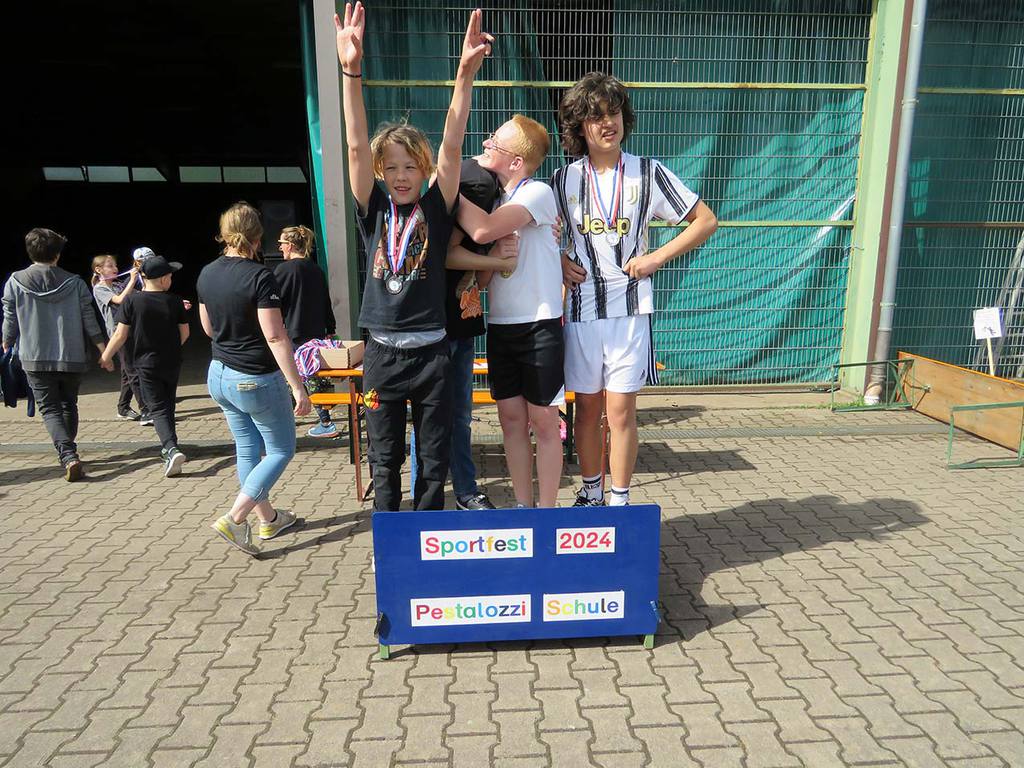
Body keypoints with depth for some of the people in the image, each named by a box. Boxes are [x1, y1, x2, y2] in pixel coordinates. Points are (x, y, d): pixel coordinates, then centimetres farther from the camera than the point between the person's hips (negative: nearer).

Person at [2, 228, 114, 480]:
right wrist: (105, 354, 5)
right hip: (72, 358, 1)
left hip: (35, 360, -1)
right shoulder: (74, 282, -2)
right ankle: (68, 454, 27)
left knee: (50, 409, 1)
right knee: (69, 406, 17)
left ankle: (68, 456, -18)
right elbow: (90, 322, -1)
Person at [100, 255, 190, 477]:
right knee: (168, 405, 19)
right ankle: (168, 448, 30)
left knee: (158, 409, -2)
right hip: (172, 363, 2)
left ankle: (171, 449, -22)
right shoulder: (174, 301, -6)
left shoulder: (132, 300, -10)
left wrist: (106, 357, 6)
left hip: (146, 364, -2)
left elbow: (120, 335, -9)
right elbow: (185, 333, 2)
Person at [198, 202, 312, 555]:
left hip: (220, 375, 7)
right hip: (256, 380, -7)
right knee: (281, 449, 9)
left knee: (247, 449, 18)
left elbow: (208, 328, 13)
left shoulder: (207, 274, 2)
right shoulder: (259, 276, -19)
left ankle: (268, 519, 29)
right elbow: (275, 336, -23)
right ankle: (234, 518, -2)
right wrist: (298, 387, -20)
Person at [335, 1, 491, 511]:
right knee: (385, 461, 12)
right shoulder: (373, 211, 3)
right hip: (382, 353, 1)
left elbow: (452, 146, -10)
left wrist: (465, 74, -21)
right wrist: (351, 70, -20)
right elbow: (356, 147, -8)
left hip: (430, 353, -1)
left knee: (433, 462, 9)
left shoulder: (435, 209, 1)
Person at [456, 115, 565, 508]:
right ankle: (523, 506, 23)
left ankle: (546, 511, 14)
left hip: (538, 324, -6)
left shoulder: (538, 193, -11)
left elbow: (483, 230, -26)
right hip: (499, 324, 7)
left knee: (543, 421, 2)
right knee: (511, 418, 10)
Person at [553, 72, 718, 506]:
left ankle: (619, 501, 15)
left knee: (621, 411, -1)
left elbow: (705, 220, 4)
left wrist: (658, 257, -7)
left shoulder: (648, 174, -1)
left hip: (630, 308, -2)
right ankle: (590, 493, 27)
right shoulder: (564, 180, 4)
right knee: (587, 409, 10)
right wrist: (557, 260, 0)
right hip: (581, 308, 2)